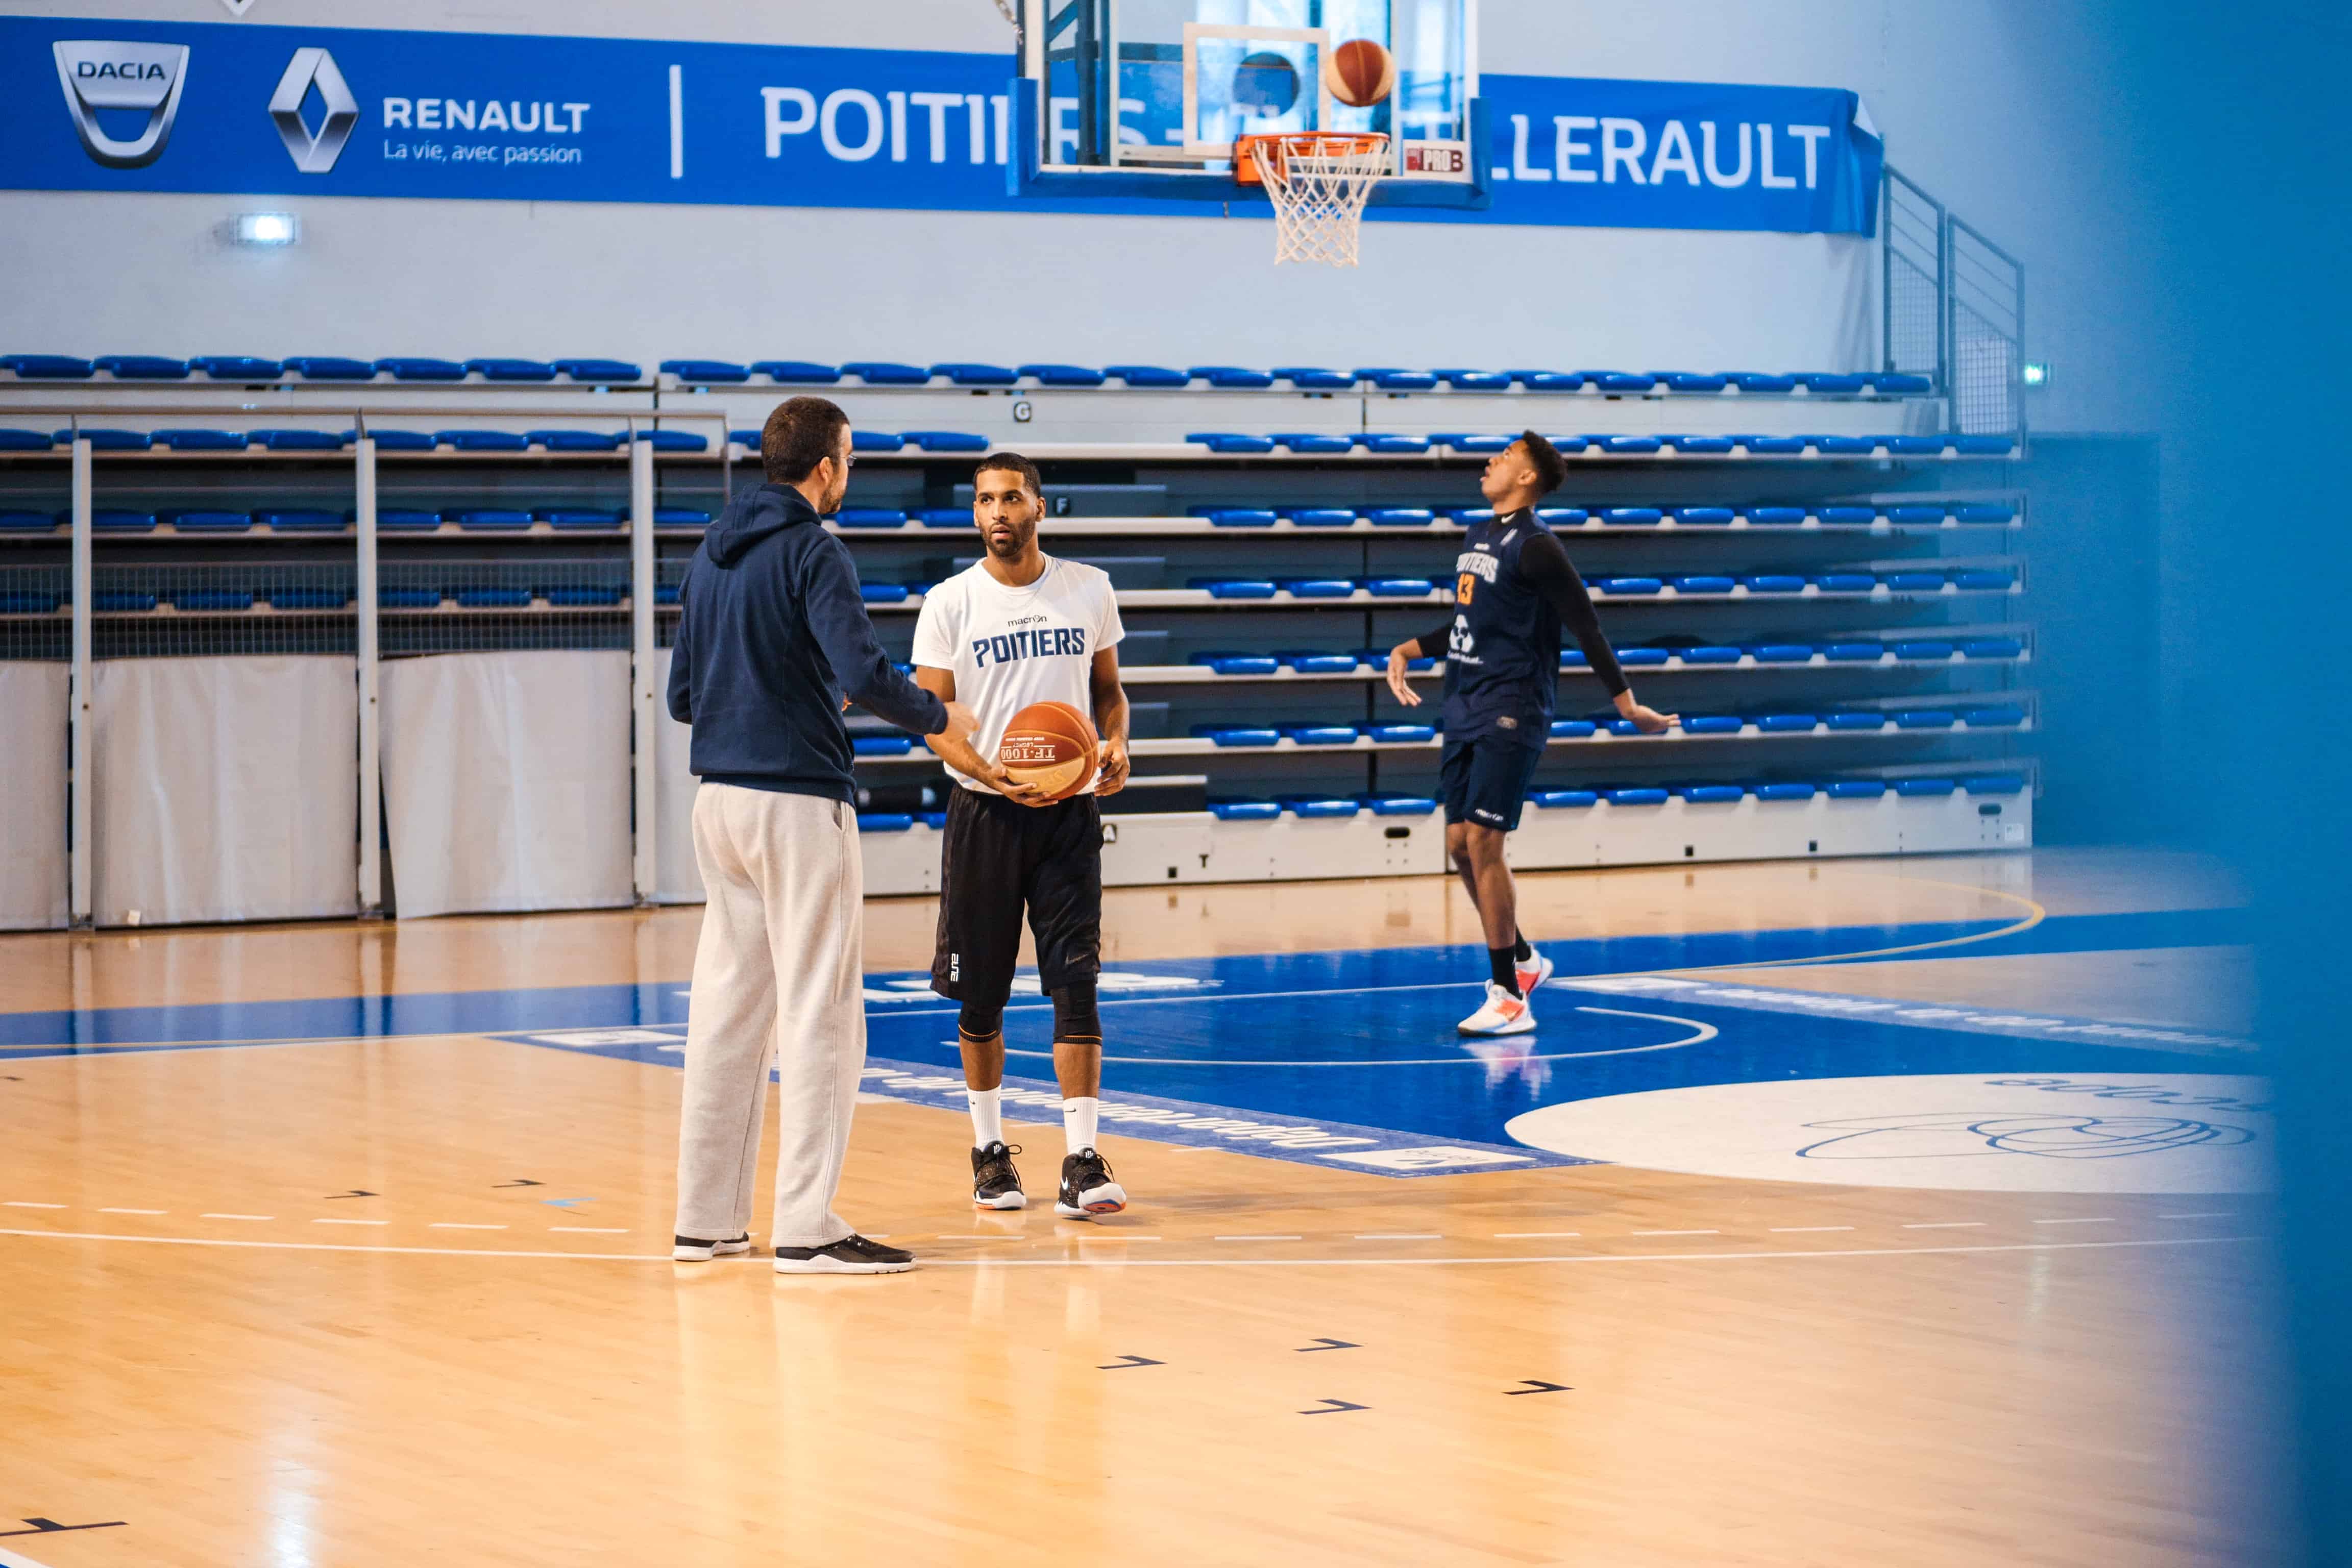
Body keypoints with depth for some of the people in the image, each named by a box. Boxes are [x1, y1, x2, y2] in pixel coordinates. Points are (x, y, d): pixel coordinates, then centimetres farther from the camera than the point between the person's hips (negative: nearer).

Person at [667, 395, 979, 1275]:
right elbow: (863, 672, -22)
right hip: (798, 798, -8)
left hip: (719, 798, 8)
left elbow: (682, 695, 17)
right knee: (819, 1011, -4)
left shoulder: (711, 557, 13)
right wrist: (939, 718, -5)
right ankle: (806, 1227, -6)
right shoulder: (811, 553, -11)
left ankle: (707, 1217, 14)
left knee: (727, 1006, 11)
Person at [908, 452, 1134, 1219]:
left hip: (1069, 810, 1)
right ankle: (989, 1149, 22)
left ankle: (1082, 1162, -10)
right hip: (984, 812, -1)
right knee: (980, 995, 6)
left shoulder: (1089, 589, 5)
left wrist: (1117, 745, -6)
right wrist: (987, 771, -21)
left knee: (1075, 983, -8)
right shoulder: (950, 603, -2)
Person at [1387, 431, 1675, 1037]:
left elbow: (1587, 628, -12)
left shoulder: (1535, 546, -11)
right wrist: (1408, 650, 23)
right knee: (1460, 845, 9)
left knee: (1482, 842, -13)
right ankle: (1524, 960, 26)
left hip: (1510, 713, -9)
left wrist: (1628, 705, -15)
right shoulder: (1477, 537, 15)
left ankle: (1510, 999, -9)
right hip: (1466, 710, 9)